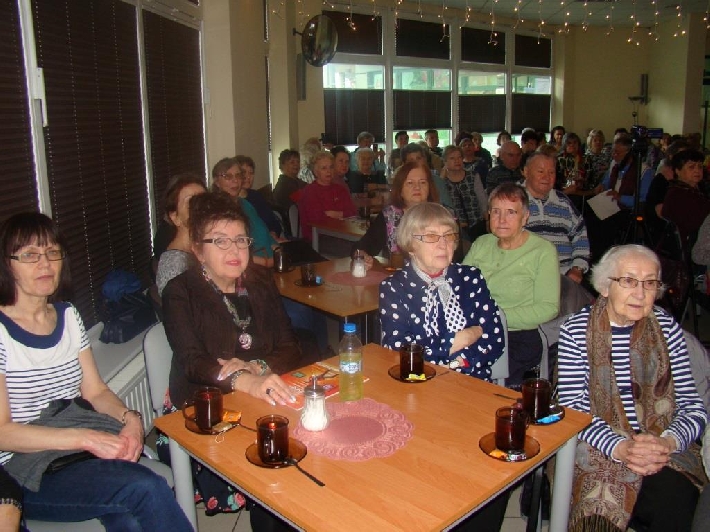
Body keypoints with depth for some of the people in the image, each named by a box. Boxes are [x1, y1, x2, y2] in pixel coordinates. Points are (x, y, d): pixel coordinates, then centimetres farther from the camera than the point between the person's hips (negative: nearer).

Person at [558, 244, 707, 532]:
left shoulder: (667, 328, 4)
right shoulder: (576, 330, -4)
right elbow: (573, 406, -8)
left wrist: (668, 442, -18)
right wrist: (620, 448, -23)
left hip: (662, 446, 2)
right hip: (599, 447, -2)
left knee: (674, 502, -25)